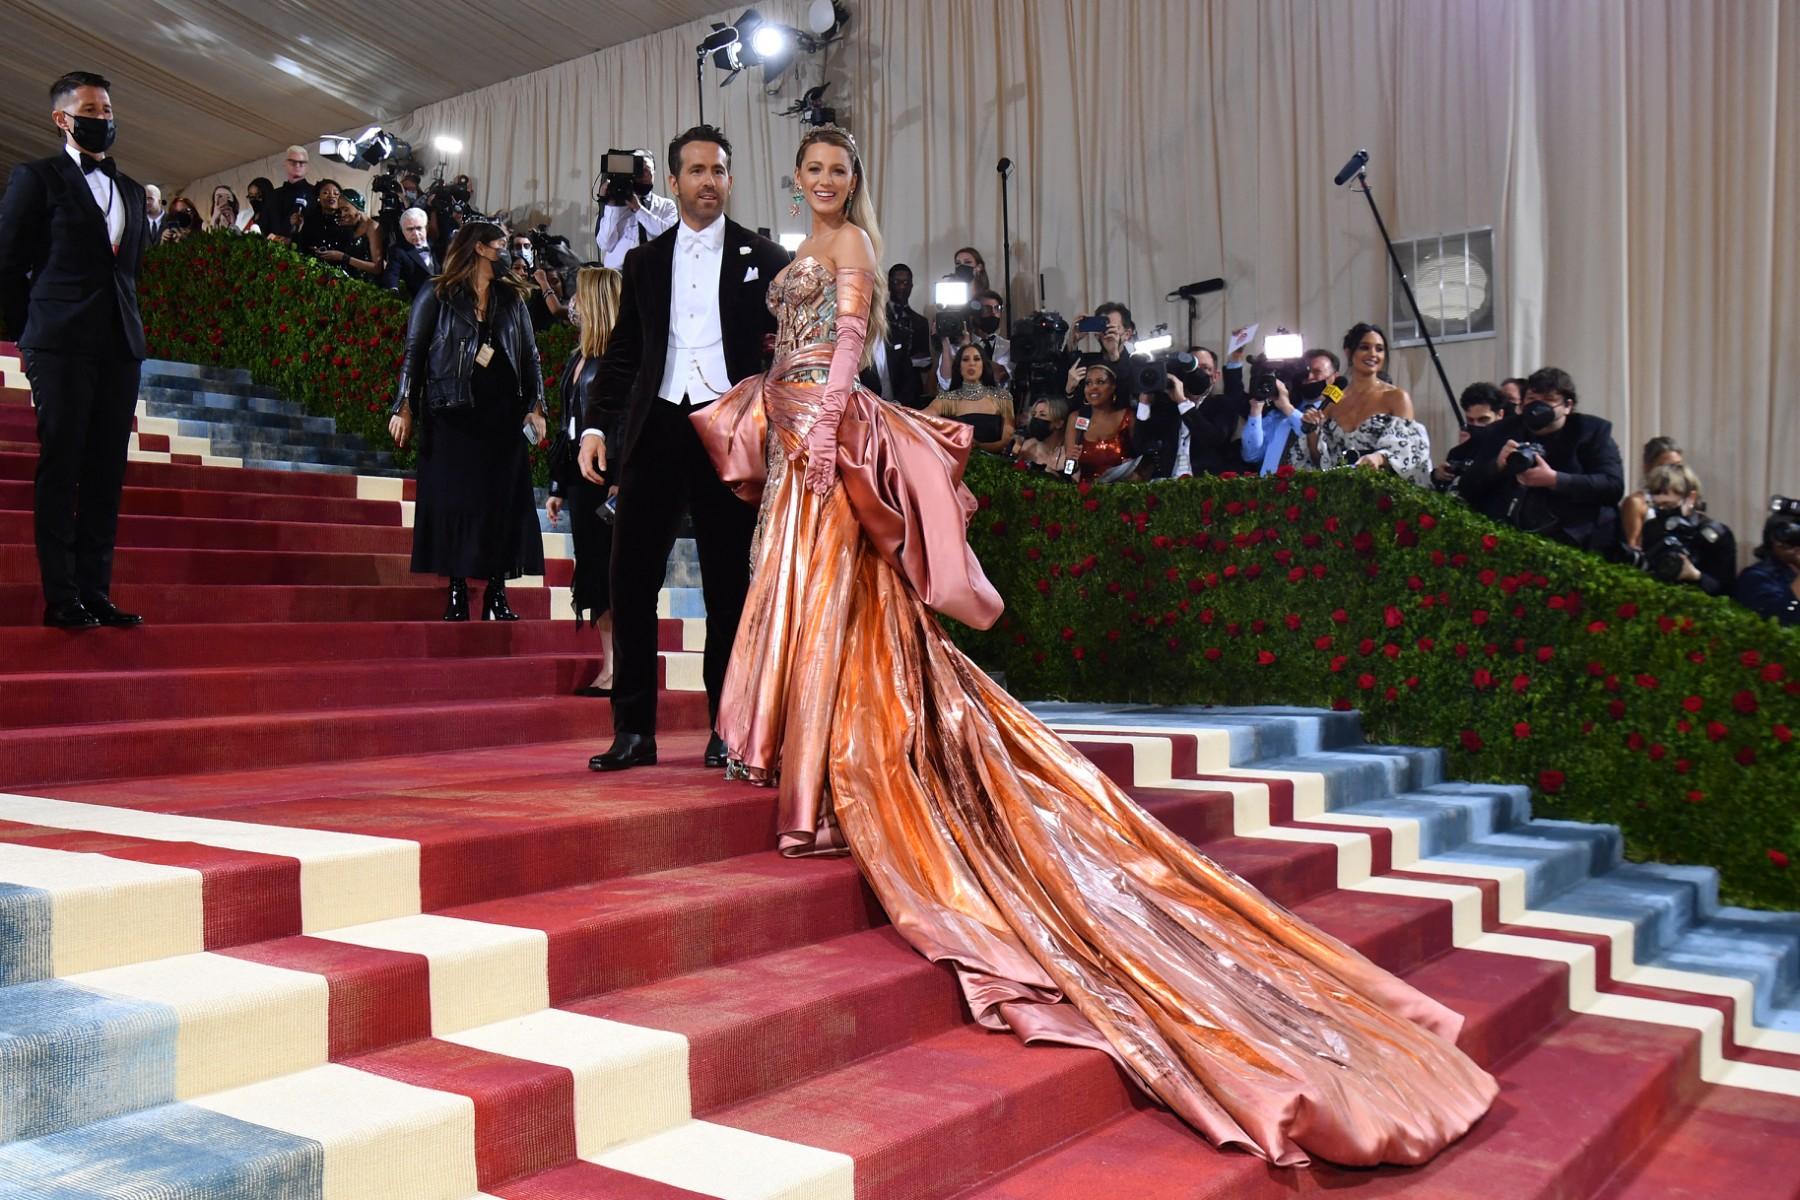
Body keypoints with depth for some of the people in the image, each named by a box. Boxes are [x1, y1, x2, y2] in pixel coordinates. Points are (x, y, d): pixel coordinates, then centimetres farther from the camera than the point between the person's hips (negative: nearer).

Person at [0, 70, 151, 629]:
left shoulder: (130, 190, 19)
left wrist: (127, 324, 12)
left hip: (120, 346, 5)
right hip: (62, 346, -5)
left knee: (106, 475, 4)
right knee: (60, 470, -4)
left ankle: (95, 592, 7)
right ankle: (61, 597, -2)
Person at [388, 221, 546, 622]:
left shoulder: (511, 299, 15)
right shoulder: (437, 296, 4)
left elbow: (530, 355, 13)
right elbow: (414, 352, 1)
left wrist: (534, 405, 1)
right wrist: (405, 408, -7)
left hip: (502, 414, 3)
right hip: (453, 414, -3)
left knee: (502, 502, -1)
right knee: (455, 499, -3)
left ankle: (496, 594, 3)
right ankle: (458, 593, 2)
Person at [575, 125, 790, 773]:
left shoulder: (762, 258, 10)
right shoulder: (645, 262, 16)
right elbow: (623, 352, 15)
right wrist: (596, 424, 3)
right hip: (655, 429, 2)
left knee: (728, 585, 3)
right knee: (630, 580, -2)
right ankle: (633, 730, 6)